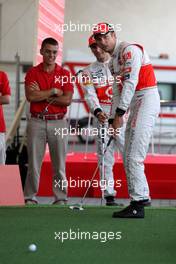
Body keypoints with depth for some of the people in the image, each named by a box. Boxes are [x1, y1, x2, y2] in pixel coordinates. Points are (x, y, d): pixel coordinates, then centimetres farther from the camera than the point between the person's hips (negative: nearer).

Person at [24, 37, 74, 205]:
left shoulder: (64, 74, 6)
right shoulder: (32, 73, 5)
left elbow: (67, 100, -6)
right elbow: (31, 96, -10)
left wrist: (43, 96, -8)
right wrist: (53, 92, -7)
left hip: (58, 122, 0)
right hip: (37, 122, 0)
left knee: (59, 162, 2)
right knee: (34, 162, 1)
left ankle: (61, 198, 7)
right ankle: (30, 197, 7)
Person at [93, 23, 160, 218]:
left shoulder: (130, 50, -11)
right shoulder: (113, 62, 19)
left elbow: (131, 82, -19)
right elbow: (118, 91, 22)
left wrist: (119, 114, -19)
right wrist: (114, 119, 14)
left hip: (146, 99, -10)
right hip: (135, 104, 10)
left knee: (133, 156, -15)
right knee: (128, 156, 13)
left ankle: (138, 205, -14)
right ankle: (142, 197, 22)